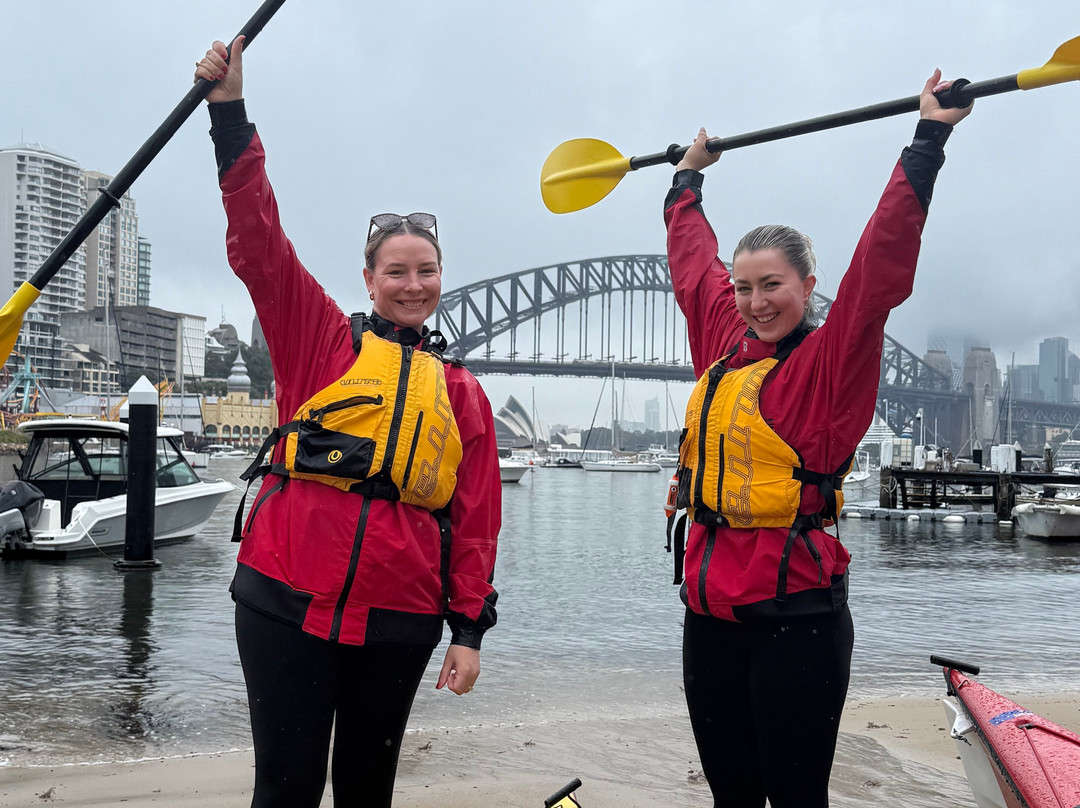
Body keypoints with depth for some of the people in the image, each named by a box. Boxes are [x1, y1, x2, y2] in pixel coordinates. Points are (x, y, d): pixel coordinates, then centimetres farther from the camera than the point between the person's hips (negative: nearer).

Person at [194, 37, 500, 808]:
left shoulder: (462, 392, 9)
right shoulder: (320, 343, 4)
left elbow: (476, 519, 8)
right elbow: (259, 244, -6)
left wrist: (469, 626, 3)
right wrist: (231, 114, -11)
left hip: (399, 620, 2)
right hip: (287, 603, -2)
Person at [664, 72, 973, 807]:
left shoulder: (830, 361, -4)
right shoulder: (724, 346, 10)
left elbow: (883, 260, -14)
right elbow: (693, 260, 25)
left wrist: (930, 139, -12)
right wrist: (688, 179, 37)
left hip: (796, 618, -5)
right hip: (712, 612, 5)